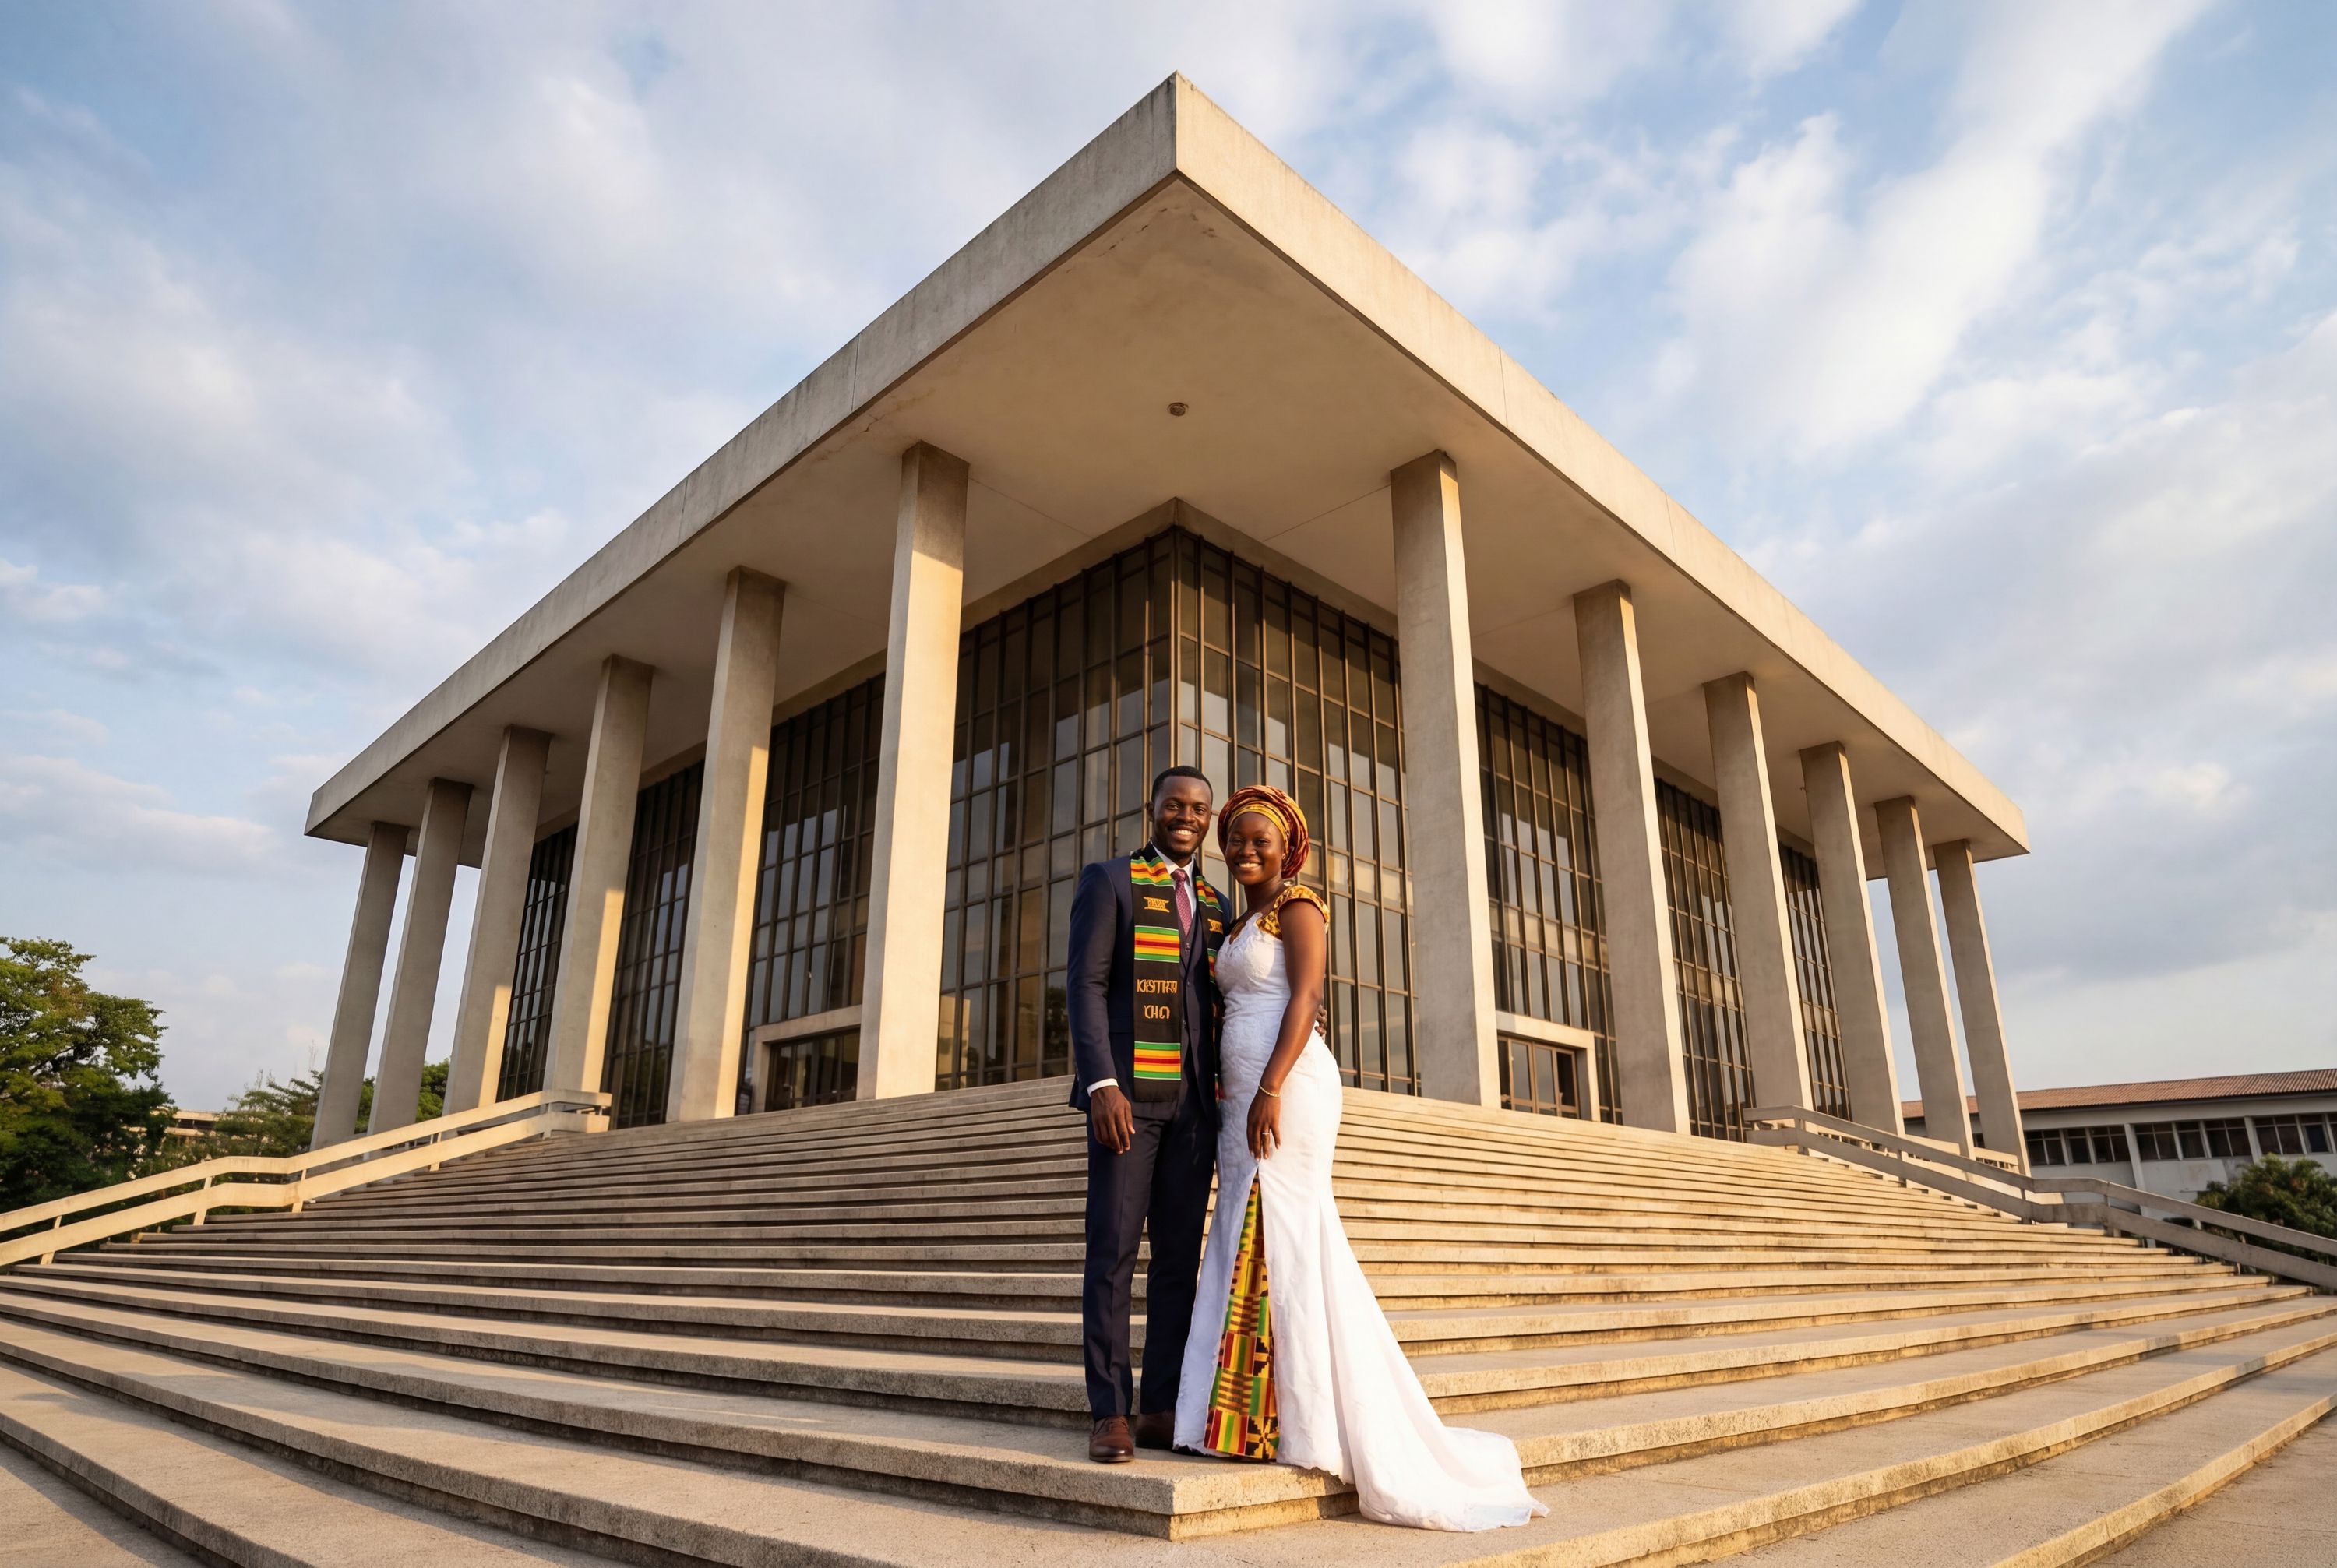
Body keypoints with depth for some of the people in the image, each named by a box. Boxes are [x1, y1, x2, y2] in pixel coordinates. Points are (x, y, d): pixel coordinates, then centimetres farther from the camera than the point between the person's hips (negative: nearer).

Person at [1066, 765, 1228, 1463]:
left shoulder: (1216, 905, 17)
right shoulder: (1109, 880, 2)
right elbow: (1085, 985, -6)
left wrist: (1225, 1101, 8)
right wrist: (1102, 1084, -17)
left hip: (1194, 1099, 5)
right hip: (1128, 1089, -5)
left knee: (1179, 1255, 6)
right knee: (1113, 1250, -4)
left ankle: (1162, 1409, 14)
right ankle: (1110, 1412, 4)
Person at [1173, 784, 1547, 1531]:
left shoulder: (1297, 907, -5)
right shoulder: (1238, 925, 20)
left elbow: (1305, 1002, -15)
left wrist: (1270, 1092, -24)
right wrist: (1230, 1102, 18)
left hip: (1287, 1089, -9)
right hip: (1241, 1093, 9)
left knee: (1281, 1241, -8)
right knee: (1249, 1245, 8)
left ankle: (1309, 1419, -1)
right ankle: (1263, 1412, 15)